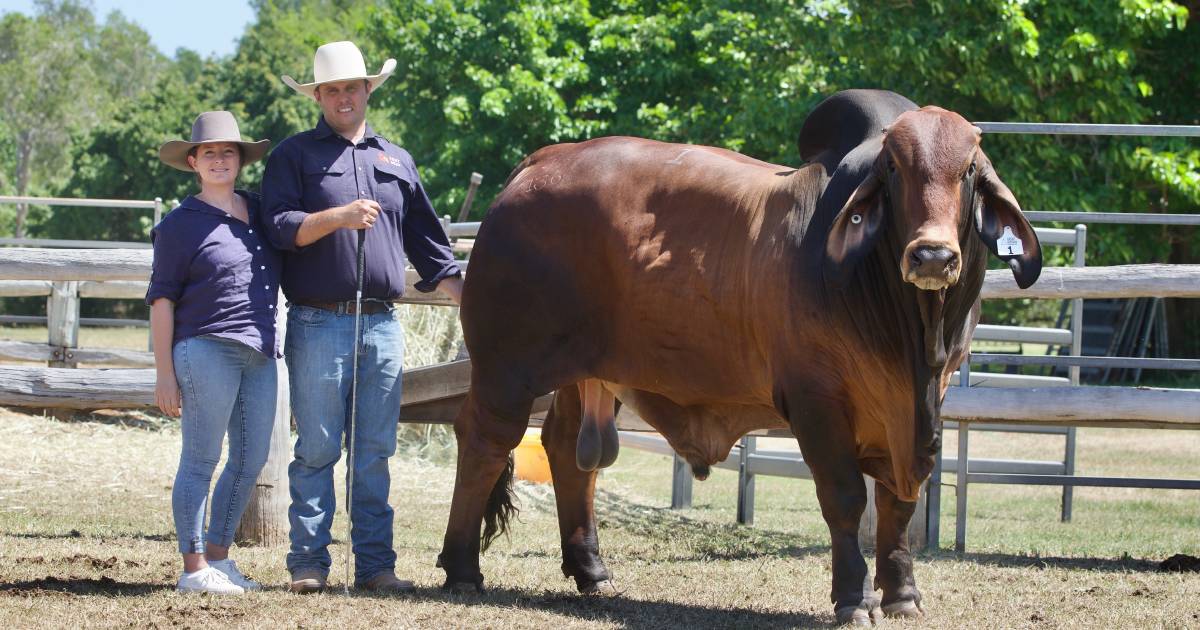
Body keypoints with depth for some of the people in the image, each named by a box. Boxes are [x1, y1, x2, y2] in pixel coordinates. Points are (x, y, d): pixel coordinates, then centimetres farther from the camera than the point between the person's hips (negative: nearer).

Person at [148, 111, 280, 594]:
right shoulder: (181, 224, -3)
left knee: (251, 461, 9)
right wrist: (164, 373, -9)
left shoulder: (259, 211, 13)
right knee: (201, 459, -4)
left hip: (260, 355, 7)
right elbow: (162, 300, -4)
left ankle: (218, 556, 19)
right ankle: (193, 568, -1)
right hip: (206, 350, -7)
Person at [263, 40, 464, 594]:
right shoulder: (294, 155, 6)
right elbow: (279, 227, -7)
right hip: (318, 324, -3)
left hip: (382, 324, 4)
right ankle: (308, 563, 0)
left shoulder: (396, 162, 18)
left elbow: (428, 244, 21)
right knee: (317, 450, -3)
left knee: (375, 453, 4)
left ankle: (375, 563, 6)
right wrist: (340, 217, -20)